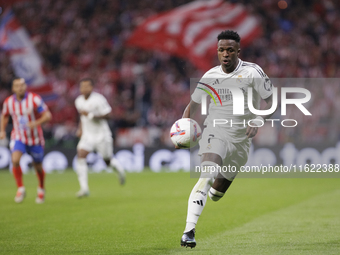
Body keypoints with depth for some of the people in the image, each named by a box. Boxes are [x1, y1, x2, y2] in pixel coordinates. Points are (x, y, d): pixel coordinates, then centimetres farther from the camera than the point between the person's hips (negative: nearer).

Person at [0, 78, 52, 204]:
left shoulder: (35, 99, -16)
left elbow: (47, 115, -17)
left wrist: (36, 123, -34)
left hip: (35, 139, -1)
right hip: (18, 137, 1)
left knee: (38, 167, 10)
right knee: (15, 160, -25)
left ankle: (41, 189, 39)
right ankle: (20, 189, -11)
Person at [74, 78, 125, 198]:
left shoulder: (98, 99, -16)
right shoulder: (79, 101, 5)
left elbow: (107, 115, -17)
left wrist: (90, 115, -25)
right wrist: (80, 128, 9)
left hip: (101, 134, -5)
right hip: (87, 135, 5)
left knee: (108, 160, 7)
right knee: (80, 156, -16)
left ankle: (120, 170, 44)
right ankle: (84, 188, -16)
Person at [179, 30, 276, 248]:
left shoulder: (252, 72, -6)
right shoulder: (210, 76, 0)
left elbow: (272, 101, -1)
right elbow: (193, 105, 11)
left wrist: (259, 120, -19)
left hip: (241, 137, 1)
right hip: (215, 132, -1)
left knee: (217, 193, 9)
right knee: (207, 177, -25)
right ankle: (189, 231, -30)